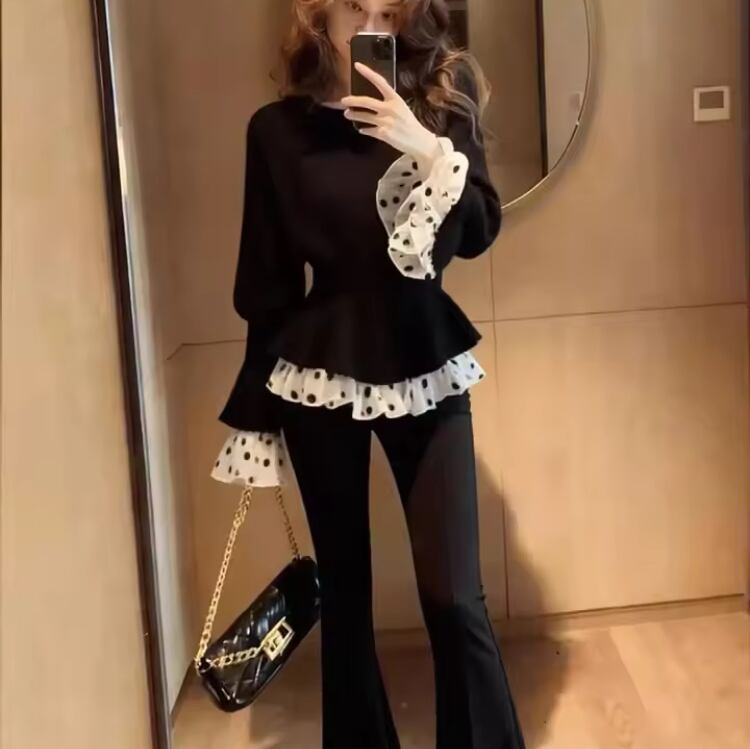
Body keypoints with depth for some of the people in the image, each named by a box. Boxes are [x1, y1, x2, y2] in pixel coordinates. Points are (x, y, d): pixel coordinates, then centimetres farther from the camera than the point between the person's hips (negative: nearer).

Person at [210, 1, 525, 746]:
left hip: (423, 368, 0)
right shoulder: (278, 128, 0)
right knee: (342, 585, 9)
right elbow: (265, 282, 2)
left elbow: (478, 233, -6)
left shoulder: (441, 98, 2)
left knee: (453, 593, -3)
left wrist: (426, 148, -23)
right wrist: (255, 409, 3)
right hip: (319, 376, 0)